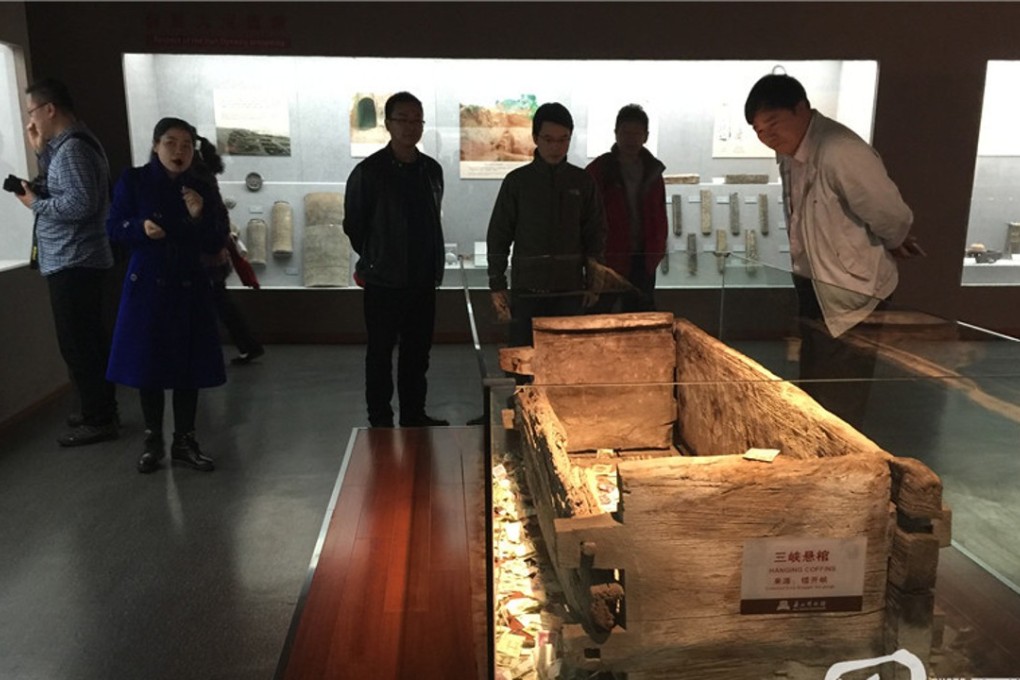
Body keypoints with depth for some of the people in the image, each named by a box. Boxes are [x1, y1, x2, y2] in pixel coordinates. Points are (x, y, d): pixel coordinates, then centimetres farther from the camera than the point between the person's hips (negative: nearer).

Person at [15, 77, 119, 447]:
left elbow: (80, 203, -25)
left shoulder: (71, 148, -16)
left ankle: (98, 421, 3)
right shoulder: (69, 144, 17)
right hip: (77, 260, 11)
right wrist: (41, 151, 12)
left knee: (77, 345, -5)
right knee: (89, 341, 16)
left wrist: (34, 204, -13)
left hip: (72, 262, -11)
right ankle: (101, 411, 25)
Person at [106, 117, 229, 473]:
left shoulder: (203, 189, 2)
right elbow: (114, 228, 1)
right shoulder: (134, 180, -2)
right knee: (147, 363, 5)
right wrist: (141, 228, -19)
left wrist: (199, 217, -16)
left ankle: (184, 441, 19)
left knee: (189, 365, 5)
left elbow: (215, 244, 1)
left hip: (189, 287, 1)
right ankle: (153, 441, 21)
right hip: (147, 285, -1)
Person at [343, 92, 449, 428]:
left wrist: (435, 266, 11)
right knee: (381, 354, 7)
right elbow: (353, 225, -1)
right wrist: (373, 261, 5)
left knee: (418, 352, 13)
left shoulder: (432, 169, 7)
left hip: (423, 279, 5)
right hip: (384, 281, -4)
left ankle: (414, 415, 28)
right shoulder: (369, 171, -8)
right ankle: (380, 423, 18)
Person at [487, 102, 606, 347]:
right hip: (526, 289, -1)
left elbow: (596, 233, 11)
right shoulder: (517, 181, 3)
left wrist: (592, 281, 5)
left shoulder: (583, 182, 7)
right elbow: (498, 235, 5)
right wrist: (497, 285, 0)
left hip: (570, 289, 1)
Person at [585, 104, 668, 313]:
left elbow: (660, 217, 14)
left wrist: (657, 251, 7)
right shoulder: (599, 170, -5)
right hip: (608, 259, -4)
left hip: (643, 261, 4)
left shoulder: (653, 170, 9)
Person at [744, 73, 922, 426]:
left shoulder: (841, 152, -26)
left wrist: (891, 247, -1)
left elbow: (893, 218, -21)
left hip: (850, 298, -9)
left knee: (838, 412, 0)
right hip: (812, 290, 9)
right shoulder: (790, 153, 2)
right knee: (813, 397, 21)